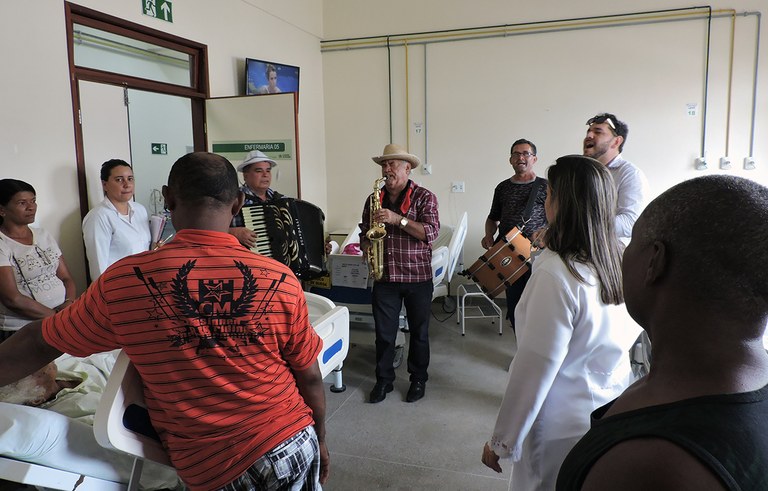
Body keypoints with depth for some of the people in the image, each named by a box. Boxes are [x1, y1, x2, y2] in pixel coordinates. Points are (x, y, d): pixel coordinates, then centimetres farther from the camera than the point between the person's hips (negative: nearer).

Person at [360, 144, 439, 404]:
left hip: (418, 276, -3)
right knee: (384, 332, 8)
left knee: (419, 331, 11)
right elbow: (365, 232, 18)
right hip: (384, 276, 3)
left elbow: (431, 232, -17)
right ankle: (384, 380, 25)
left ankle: (418, 380, 28)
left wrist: (398, 219, -25)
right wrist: (366, 245, -4)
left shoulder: (424, 197, -5)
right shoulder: (374, 199, 8)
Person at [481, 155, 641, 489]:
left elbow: (535, 367, -22)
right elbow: (629, 335, 9)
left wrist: (501, 441, -13)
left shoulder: (556, 274, -26)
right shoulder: (618, 260, -4)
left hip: (564, 429, -7)